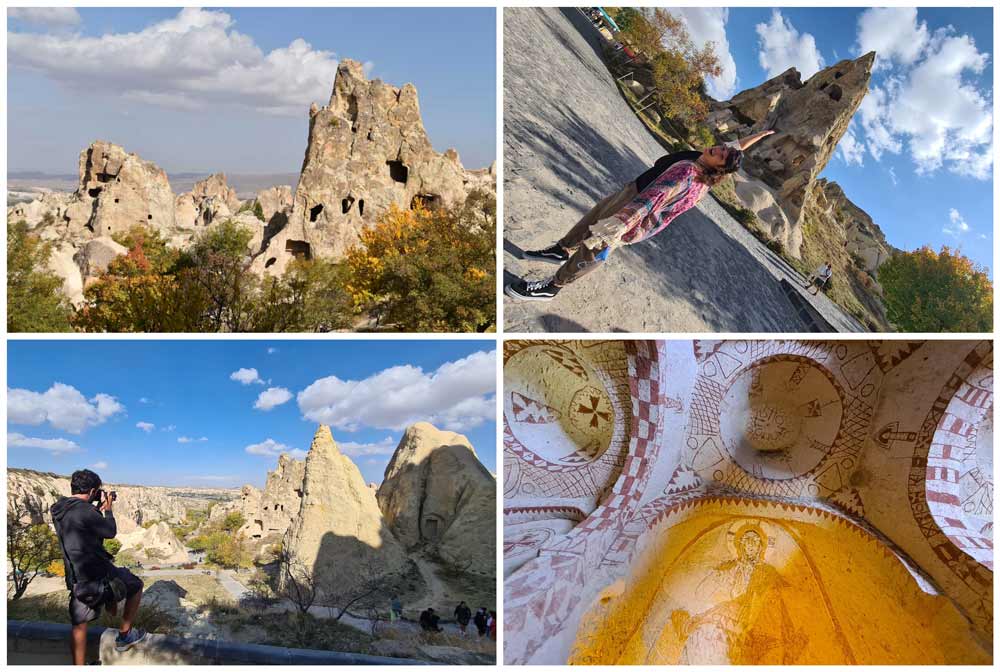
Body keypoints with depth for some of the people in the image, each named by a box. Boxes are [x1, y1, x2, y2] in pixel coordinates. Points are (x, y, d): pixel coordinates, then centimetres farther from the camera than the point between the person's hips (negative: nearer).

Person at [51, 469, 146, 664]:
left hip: (77, 581, 7)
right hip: (97, 576, -7)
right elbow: (110, 531, -8)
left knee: (79, 625, 18)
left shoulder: (58, 510, 5)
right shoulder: (84, 510, -21)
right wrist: (107, 509, 6)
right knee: (135, 585, 17)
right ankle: (124, 635, 23)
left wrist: (99, 509, 19)